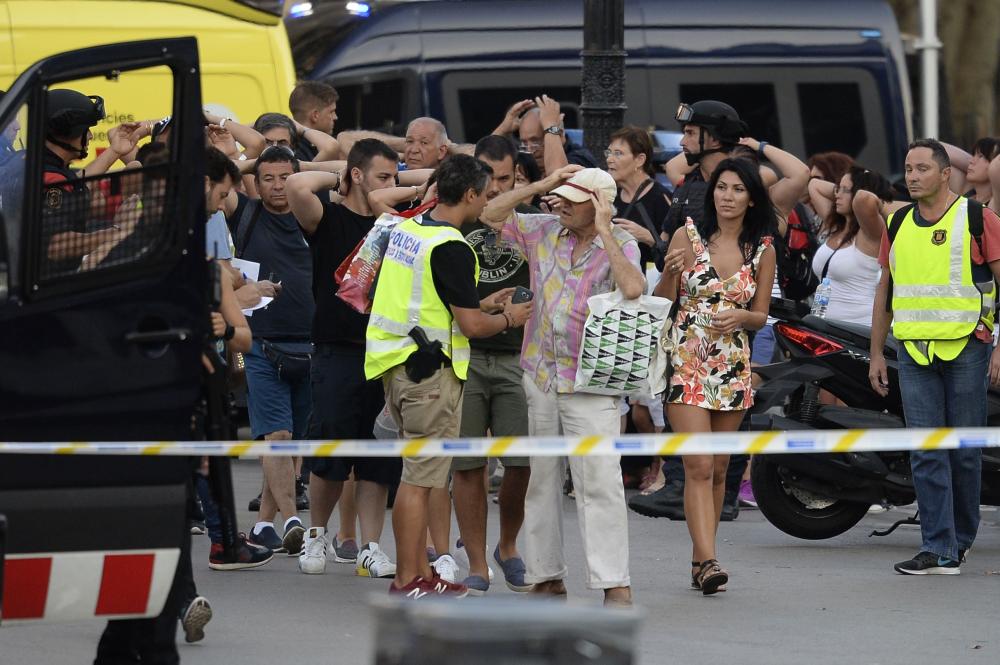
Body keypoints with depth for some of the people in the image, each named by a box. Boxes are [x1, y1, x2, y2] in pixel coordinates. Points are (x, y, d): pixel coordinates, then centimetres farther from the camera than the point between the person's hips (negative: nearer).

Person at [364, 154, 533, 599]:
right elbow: (471, 325, -16)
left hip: (397, 361, 9)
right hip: (429, 370, -9)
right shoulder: (450, 248, -17)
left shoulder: (406, 230, 10)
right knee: (419, 479, -4)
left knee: (416, 475, 14)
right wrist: (509, 318, 3)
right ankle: (408, 581, -1)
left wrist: (480, 306, 22)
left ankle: (421, 574, 18)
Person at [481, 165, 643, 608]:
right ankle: (546, 574, 18)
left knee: (599, 480, -11)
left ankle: (614, 581, -11)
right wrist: (541, 186, 1)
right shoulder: (543, 232, 8)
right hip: (540, 375, 5)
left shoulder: (620, 246, -4)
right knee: (541, 479, 10)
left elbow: (633, 289, -22)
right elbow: (492, 215, 10)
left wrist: (603, 232, -16)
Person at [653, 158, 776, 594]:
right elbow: (660, 303, 1)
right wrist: (671, 272, -19)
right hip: (686, 361, -3)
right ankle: (708, 561, -21)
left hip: (733, 366, 3)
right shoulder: (688, 236, -1)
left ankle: (700, 559, 19)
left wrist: (739, 317, -12)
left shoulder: (763, 249, 5)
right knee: (699, 466, -13)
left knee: (718, 468, 9)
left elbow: (760, 316, 9)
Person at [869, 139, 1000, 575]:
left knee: (964, 453, 3)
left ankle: (959, 540, 18)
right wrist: (875, 354, 16)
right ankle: (938, 551, -6)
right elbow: (885, 290, 20)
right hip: (914, 354, 4)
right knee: (926, 455, -4)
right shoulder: (898, 225, 12)